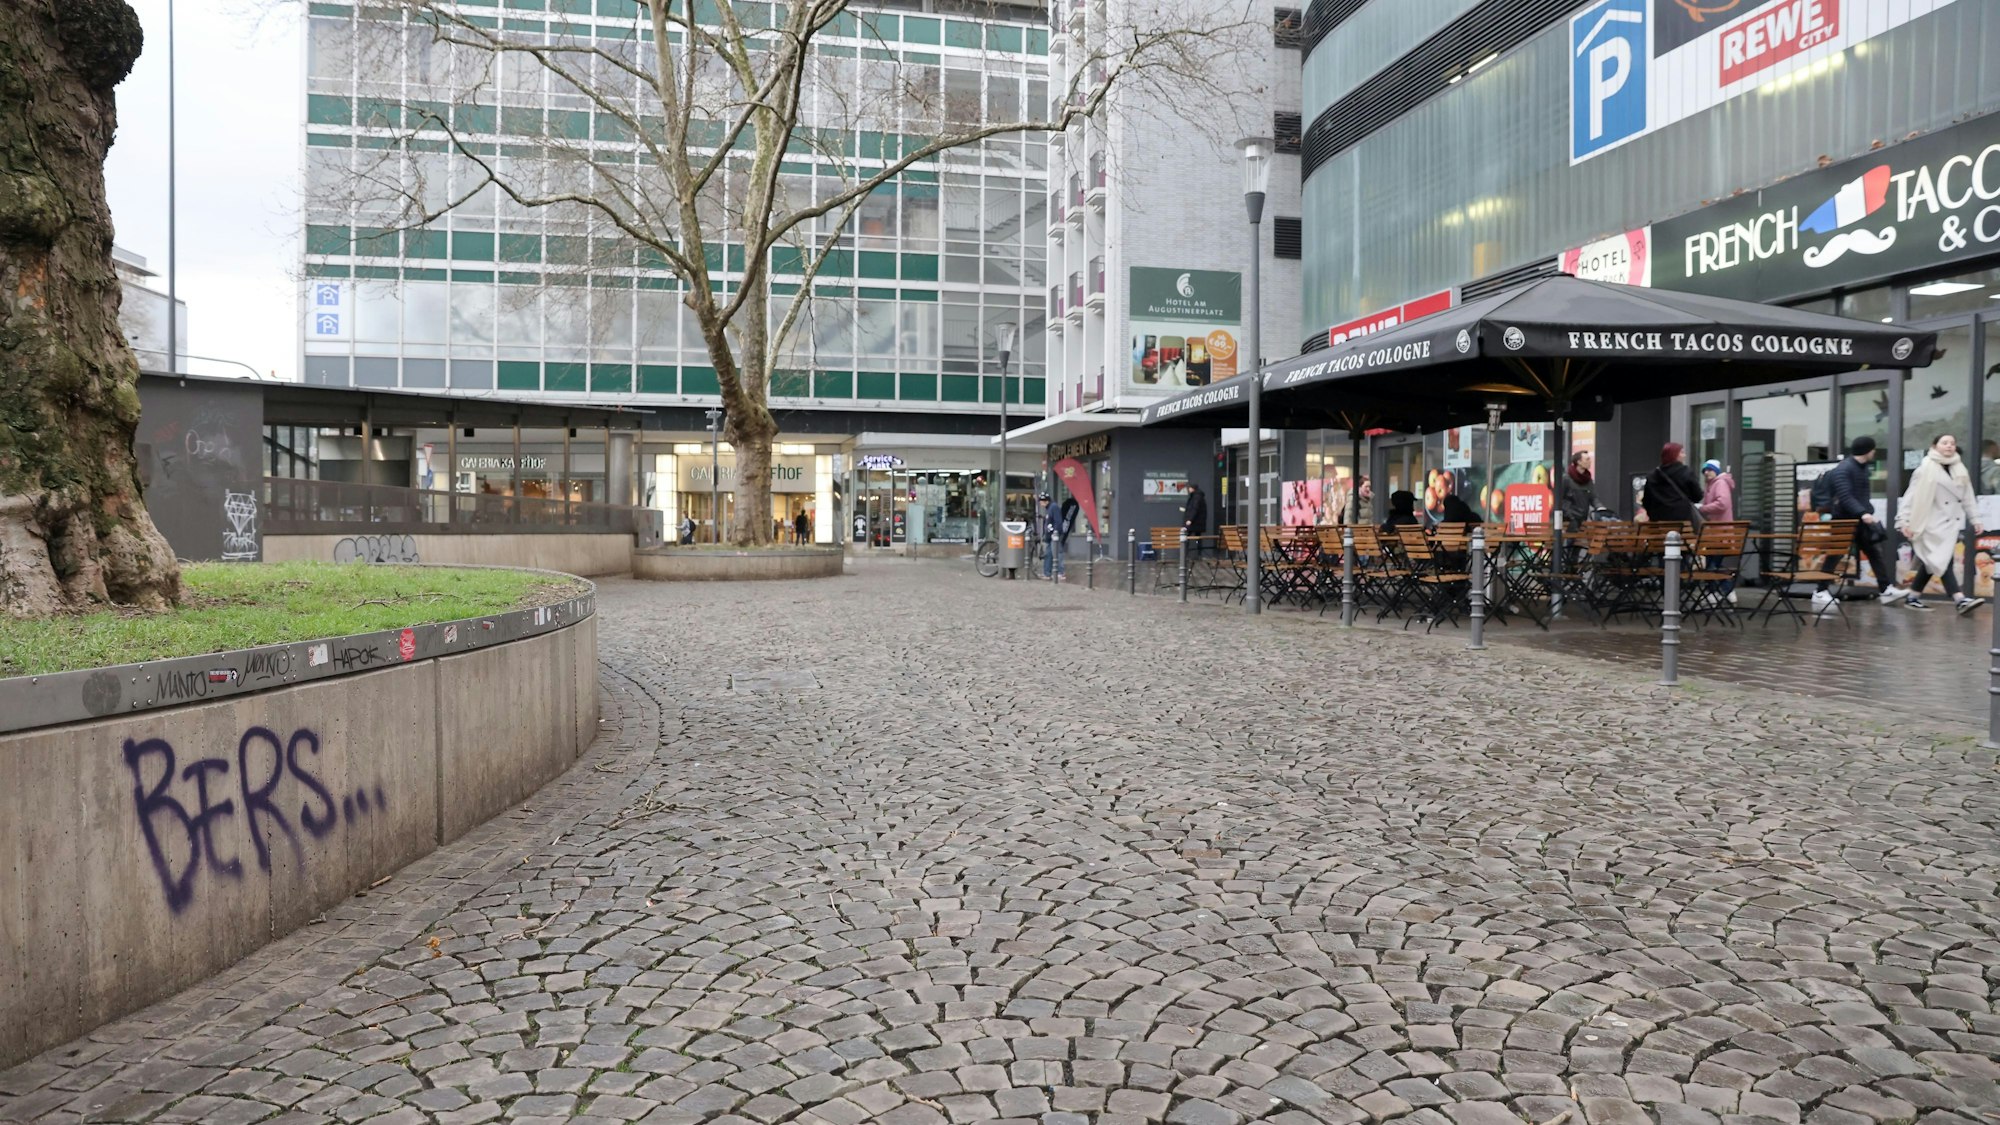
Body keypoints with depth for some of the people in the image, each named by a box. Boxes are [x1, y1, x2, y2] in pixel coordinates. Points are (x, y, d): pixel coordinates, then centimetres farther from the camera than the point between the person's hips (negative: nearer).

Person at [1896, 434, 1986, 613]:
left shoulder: (1959, 469, 11)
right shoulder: (1926, 467, -7)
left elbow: (1967, 497, 13)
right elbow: (1912, 495, -10)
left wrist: (1975, 519, 9)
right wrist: (1904, 520, -16)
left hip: (1951, 523, 7)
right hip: (1933, 524, -7)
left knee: (1932, 563, 9)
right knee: (1941, 561, -11)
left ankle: (1913, 597, 16)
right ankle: (1961, 600, -17)